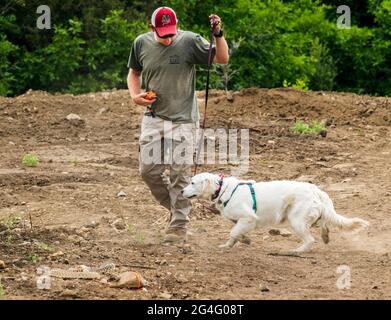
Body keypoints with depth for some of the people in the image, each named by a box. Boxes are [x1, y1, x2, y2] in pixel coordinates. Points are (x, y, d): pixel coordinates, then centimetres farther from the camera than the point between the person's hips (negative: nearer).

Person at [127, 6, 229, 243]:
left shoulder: (190, 42, -11)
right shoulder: (142, 43, 0)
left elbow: (222, 59, -8)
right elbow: (134, 72, 17)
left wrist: (218, 35, -25)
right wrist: (135, 95, -2)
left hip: (183, 119, -4)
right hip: (154, 117, 4)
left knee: (180, 174, -3)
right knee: (149, 170, 2)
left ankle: (179, 225, 8)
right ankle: (176, 208, 24)